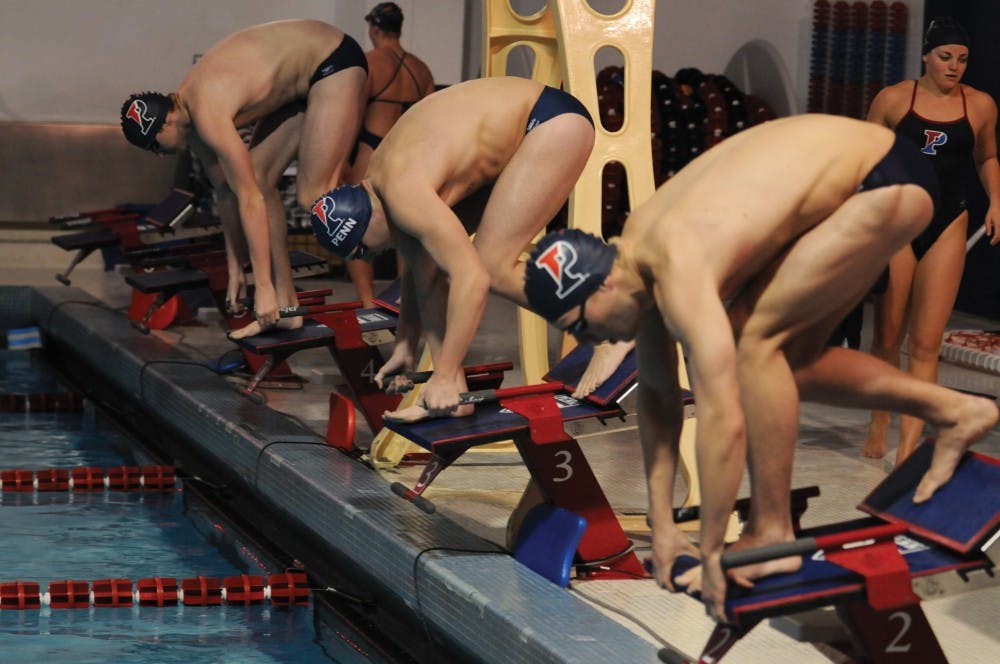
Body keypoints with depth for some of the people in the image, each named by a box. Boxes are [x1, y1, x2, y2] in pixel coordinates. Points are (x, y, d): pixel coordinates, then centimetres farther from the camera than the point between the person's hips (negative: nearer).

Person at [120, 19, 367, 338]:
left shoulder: (208, 114, -28)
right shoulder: (187, 110, 0)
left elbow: (250, 201, -26)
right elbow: (226, 191, 9)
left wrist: (263, 287, -22)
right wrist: (235, 271, 13)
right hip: (303, 82, 9)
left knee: (313, 193, -17)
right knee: (259, 178, 2)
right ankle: (286, 307, 2)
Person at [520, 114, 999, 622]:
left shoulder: (678, 273, -29)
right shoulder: (635, 255, -2)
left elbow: (723, 421, -33)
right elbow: (658, 393, 7)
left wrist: (711, 557, -24)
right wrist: (662, 524, 7)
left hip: (889, 180, -9)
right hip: (849, 171, 9)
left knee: (760, 339, -14)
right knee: (786, 358, 12)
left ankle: (771, 534, -5)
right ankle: (952, 411, 21)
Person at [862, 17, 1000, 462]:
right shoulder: (893, 100, -1)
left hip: (947, 226, 1)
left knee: (926, 344, -5)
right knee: (887, 338, 6)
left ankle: (908, 447, -6)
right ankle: (878, 427, 26)